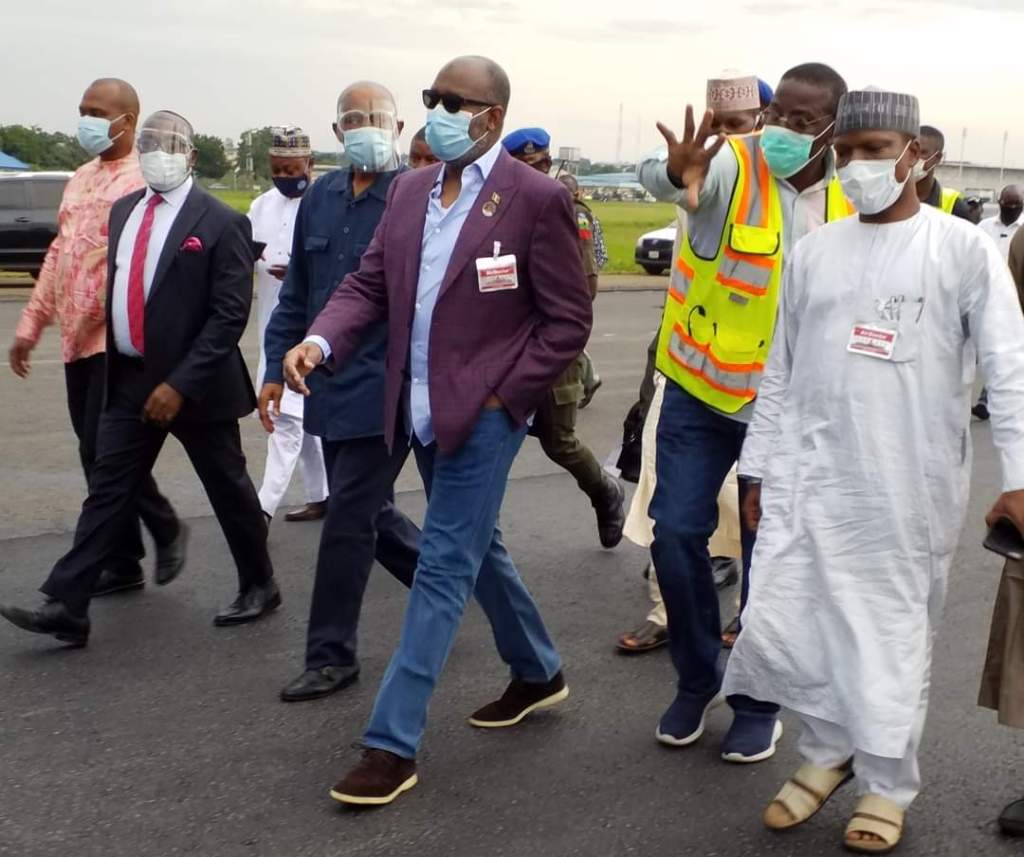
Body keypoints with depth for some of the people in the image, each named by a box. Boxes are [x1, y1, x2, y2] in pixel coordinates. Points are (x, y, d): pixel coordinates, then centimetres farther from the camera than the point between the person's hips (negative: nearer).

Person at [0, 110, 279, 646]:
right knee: (107, 490, 3)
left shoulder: (219, 223, -12)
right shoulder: (123, 210, 9)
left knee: (229, 488, 9)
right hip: (130, 379, 6)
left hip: (193, 385, -6)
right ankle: (66, 607, 4)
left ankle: (259, 587, 28)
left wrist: (180, 383, -21)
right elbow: (116, 285, 14)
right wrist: (114, 361, 8)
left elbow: (230, 313, -16)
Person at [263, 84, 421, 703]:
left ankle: (332, 656, 12)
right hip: (328, 388, 7)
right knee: (372, 514, 16)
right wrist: (278, 368, 11)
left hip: (383, 388, -7)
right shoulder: (320, 199, 9)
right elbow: (296, 293, 15)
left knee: (349, 521, -2)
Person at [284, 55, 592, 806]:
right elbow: (369, 283, 7)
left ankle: (393, 744, 0)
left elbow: (568, 320, -10)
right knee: (477, 551, 19)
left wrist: (502, 396, -14)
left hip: (483, 415, -7)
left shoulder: (536, 198, -11)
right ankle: (539, 673, 40)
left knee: (443, 569, -5)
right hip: (421, 413, 7)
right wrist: (321, 340, -12)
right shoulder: (411, 189, 9)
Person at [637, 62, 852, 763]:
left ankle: (760, 703, 25)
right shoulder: (732, 165, -12)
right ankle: (697, 680, 23)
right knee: (676, 533, -1)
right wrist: (677, 172, -59)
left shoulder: (848, 201, -3)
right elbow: (660, 180, -35)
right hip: (702, 391, -1)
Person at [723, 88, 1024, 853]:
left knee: (894, 635, 6)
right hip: (810, 479, 4)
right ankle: (830, 747, 28)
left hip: (909, 488, -3)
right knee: (777, 627, 3)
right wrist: (761, 468, 12)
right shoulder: (813, 253, 9)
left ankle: (885, 785, 26)